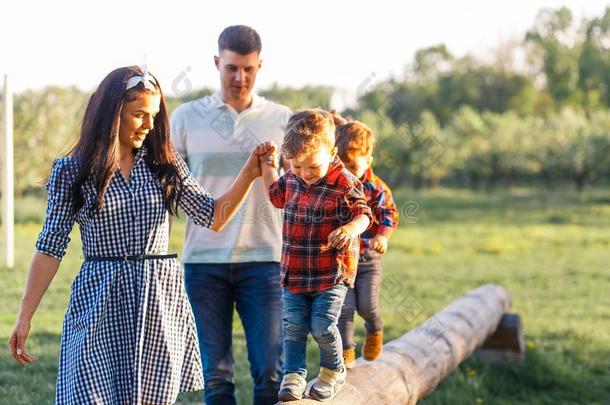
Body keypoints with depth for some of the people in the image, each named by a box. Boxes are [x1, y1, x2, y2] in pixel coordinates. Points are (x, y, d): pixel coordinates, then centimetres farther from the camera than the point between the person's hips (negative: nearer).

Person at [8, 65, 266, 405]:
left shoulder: (165, 166, 7)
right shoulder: (72, 171, 0)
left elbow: (215, 218, 9)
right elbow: (50, 248, 0)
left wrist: (250, 173, -3)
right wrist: (25, 317, -3)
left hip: (161, 303, 2)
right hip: (101, 306, -2)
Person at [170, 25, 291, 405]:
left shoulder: (282, 120, 5)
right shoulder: (186, 117, 4)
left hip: (264, 260, 0)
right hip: (204, 261, 0)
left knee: (270, 371, -2)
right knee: (215, 374, 4)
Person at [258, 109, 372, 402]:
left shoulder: (344, 184, -15)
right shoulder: (292, 178, 4)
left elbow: (363, 214, -10)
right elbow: (276, 194, 25)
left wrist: (350, 228, -32)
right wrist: (268, 164, 14)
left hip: (332, 272, -5)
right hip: (294, 271, 5)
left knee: (322, 325, -4)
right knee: (293, 325, 3)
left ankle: (333, 370, 21)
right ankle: (293, 375, 15)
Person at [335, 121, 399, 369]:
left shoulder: (376, 188, -8)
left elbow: (390, 214, -6)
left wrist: (383, 236, -21)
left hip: (368, 257, -1)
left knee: (367, 304, -2)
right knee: (344, 306, -4)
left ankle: (375, 331, 32)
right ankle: (346, 350, 6)